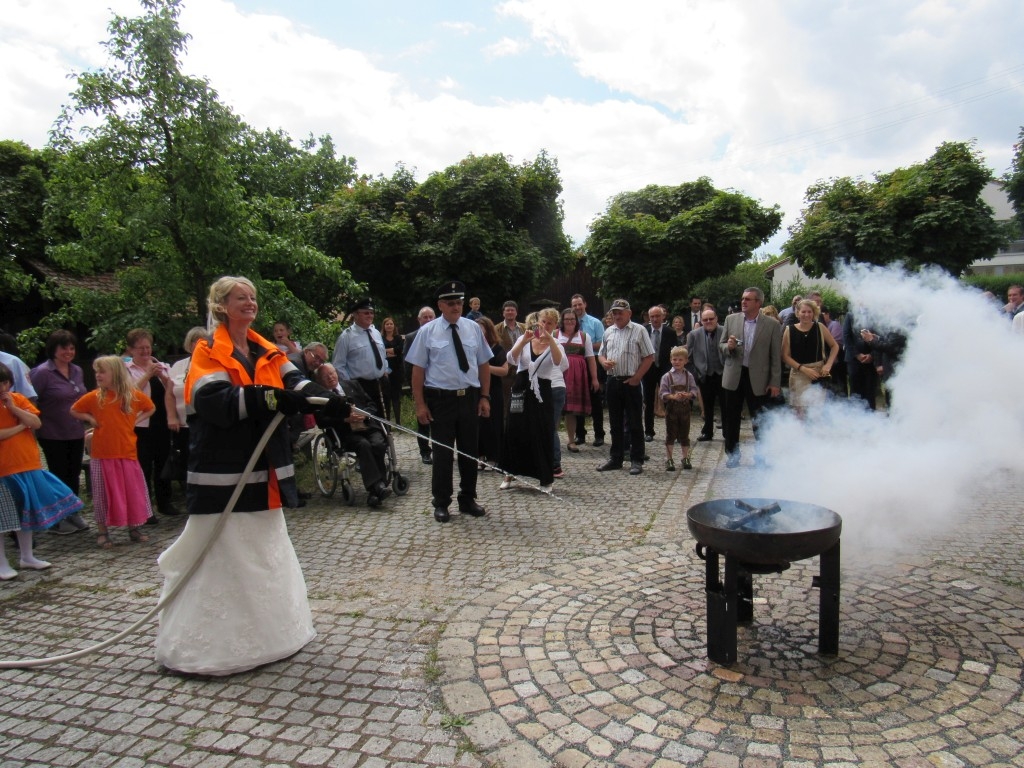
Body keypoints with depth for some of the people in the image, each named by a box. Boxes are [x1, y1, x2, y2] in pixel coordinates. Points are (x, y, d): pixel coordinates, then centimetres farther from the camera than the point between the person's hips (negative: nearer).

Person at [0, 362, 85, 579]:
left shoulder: (18, 399, 7)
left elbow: (36, 423, -2)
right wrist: (20, 426, -9)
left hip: (28, 464, 5)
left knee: (26, 513, 14)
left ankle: (27, 557, 26)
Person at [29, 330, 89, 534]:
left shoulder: (77, 371, 7)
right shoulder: (42, 372, -13)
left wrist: (84, 426, 16)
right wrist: (35, 424, -11)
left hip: (76, 433, 5)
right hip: (53, 435, -5)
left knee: (74, 475, 13)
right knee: (59, 477, 5)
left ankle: (73, 514, 26)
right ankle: (57, 519, 18)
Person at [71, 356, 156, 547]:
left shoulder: (134, 395, -2)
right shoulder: (94, 397, -3)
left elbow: (151, 408, 15)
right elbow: (74, 411, 12)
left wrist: (136, 420, 2)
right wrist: (90, 419, -3)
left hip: (127, 453, 1)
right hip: (102, 454, -1)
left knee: (134, 491, 6)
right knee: (104, 494, 7)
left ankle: (134, 528, 21)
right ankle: (102, 532, 19)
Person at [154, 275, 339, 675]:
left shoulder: (265, 351, 11)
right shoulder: (209, 351, -9)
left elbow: (294, 383, -3)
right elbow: (214, 401, -25)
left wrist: (329, 399, -23)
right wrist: (272, 398, -34)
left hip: (262, 471, 7)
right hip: (223, 472, -7)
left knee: (265, 550, 17)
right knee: (221, 555, -1)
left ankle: (267, 630, 33)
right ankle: (204, 644, 14)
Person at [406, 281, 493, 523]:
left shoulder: (473, 328, 5)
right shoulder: (427, 331, -3)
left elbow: (484, 365, 8)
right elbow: (418, 369, -4)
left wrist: (485, 397, 2)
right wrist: (420, 404, -9)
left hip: (470, 398, 3)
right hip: (440, 399, -3)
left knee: (470, 451, 12)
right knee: (442, 453, 4)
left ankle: (468, 499, 28)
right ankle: (441, 504, 19)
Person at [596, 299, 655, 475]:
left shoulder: (639, 330, -4)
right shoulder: (608, 332, 11)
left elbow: (649, 357, -5)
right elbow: (601, 354, 19)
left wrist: (636, 377, -12)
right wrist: (604, 362, -5)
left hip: (631, 382, -5)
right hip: (613, 381, 5)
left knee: (635, 423, 1)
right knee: (615, 423, 12)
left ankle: (636, 461, 9)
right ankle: (615, 458, 22)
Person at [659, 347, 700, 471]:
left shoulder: (689, 376, 2)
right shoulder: (667, 376, -3)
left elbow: (695, 391, 1)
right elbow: (662, 393, -7)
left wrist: (688, 395, -19)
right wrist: (673, 396, -22)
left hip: (685, 408, 2)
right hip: (671, 408, -2)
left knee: (684, 434, 11)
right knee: (670, 434, 3)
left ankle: (686, 458, 22)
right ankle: (668, 460, 10)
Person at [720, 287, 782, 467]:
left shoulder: (772, 325, -3)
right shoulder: (731, 319, 4)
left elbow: (776, 356, -3)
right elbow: (721, 345, 10)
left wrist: (775, 383, -6)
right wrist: (728, 346, -14)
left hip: (758, 379, -2)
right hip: (733, 377, 2)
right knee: (731, 418, 9)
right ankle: (733, 454, 23)